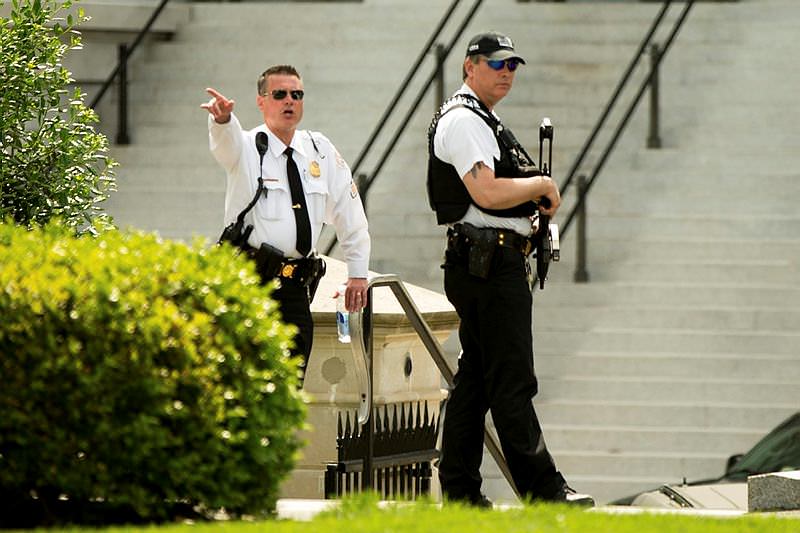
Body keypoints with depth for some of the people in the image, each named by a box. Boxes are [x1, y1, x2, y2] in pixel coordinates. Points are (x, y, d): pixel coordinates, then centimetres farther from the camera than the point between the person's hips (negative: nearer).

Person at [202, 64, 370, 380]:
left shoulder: (320, 150, 12)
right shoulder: (247, 147, -1)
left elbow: (349, 212, 19)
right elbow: (225, 141, -26)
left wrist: (358, 273, 17)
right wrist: (221, 118, -50)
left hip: (296, 285, 4)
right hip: (248, 283, -4)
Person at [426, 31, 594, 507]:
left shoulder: (484, 121, 22)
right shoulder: (463, 121, -12)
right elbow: (487, 193, -23)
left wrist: (536, 204, 12)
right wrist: (542, 185, -10)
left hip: (483, 266, 11)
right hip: (490, 264, -11)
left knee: (475, 378, 10)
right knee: (512, 381, -11)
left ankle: (459, 490, 12)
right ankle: (543, 489, -13)